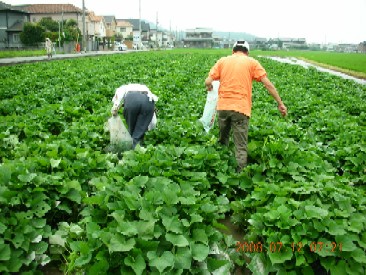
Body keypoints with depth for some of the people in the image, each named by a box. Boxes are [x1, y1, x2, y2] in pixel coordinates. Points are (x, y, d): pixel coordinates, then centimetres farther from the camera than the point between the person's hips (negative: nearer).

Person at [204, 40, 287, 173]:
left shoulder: (222, 61, 11)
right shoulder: (252, 62, 6)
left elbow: (208, 82, 3)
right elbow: (268, 84, -1)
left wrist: (209, 87, 25)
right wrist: (280, 103, 3)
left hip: (223, 106, 3)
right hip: (241, 108, -3)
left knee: (222, 140, 22)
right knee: (241, 146, 1)